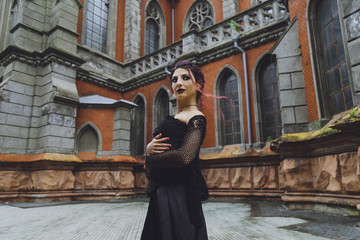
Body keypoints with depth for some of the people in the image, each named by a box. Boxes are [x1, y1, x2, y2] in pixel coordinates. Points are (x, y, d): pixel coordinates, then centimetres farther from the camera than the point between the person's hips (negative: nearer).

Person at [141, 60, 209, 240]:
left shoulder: (196, 117, -10)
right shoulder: (175, 118, 17)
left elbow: (184, 156, -26)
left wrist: (150, 160, -10)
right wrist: (149, 149, -6)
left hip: (178, 194, -8)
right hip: (162, 193, 8)